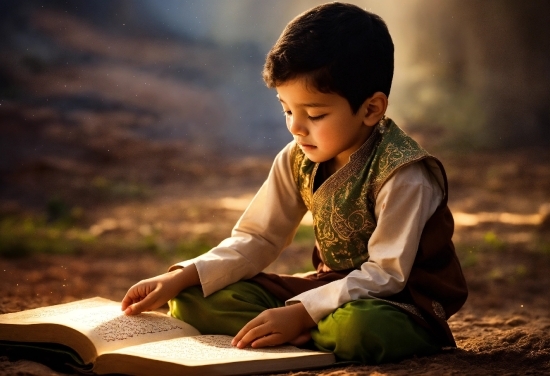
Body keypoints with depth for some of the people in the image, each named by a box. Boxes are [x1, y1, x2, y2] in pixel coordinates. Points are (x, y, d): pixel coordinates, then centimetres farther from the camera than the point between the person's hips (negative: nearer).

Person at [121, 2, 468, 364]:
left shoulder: (402, 174, -22)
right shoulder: (297, 160, -1)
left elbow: (386, 274, -24)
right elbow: (256, 239, 2)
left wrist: (300, 314, -32)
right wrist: (180, 278, -12)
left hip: (402, 302, -6)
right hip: (333, 287, 6)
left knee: (358, 328, -44)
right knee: (193, 301, -5)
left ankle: (301, 331, -12)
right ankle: (311, 334, -15)